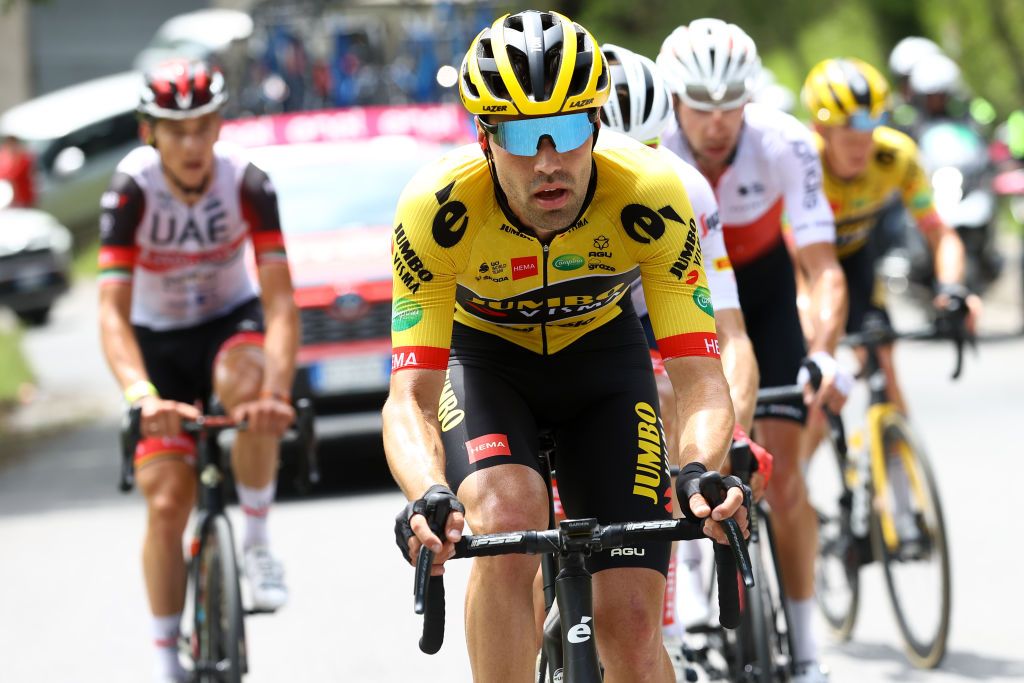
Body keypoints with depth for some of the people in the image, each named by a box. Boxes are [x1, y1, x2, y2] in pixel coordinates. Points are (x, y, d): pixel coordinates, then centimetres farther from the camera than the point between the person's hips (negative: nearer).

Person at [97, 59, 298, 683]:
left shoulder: (247, 183, -23)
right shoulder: (132, 191, -24)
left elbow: (281, 301, -29)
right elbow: (113, 312, -31)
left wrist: (277, 390, -46)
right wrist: (142, 395, -49)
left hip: (231, 321, 0)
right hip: (159, 339, 0)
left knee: (244, 380, -38)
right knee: (166, 503, -10)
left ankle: (257, 541, -17)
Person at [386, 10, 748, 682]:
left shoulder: (650, 196, -32)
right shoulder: (438, 207, -34)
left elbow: (701, 380, -32)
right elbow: (410, 398, -35)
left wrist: (700, 471, -53)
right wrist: (429, 497, -55)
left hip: (602, 354, 1)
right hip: (482, 358, -1)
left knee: (632, 625, -9)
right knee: (510, 525, -33)